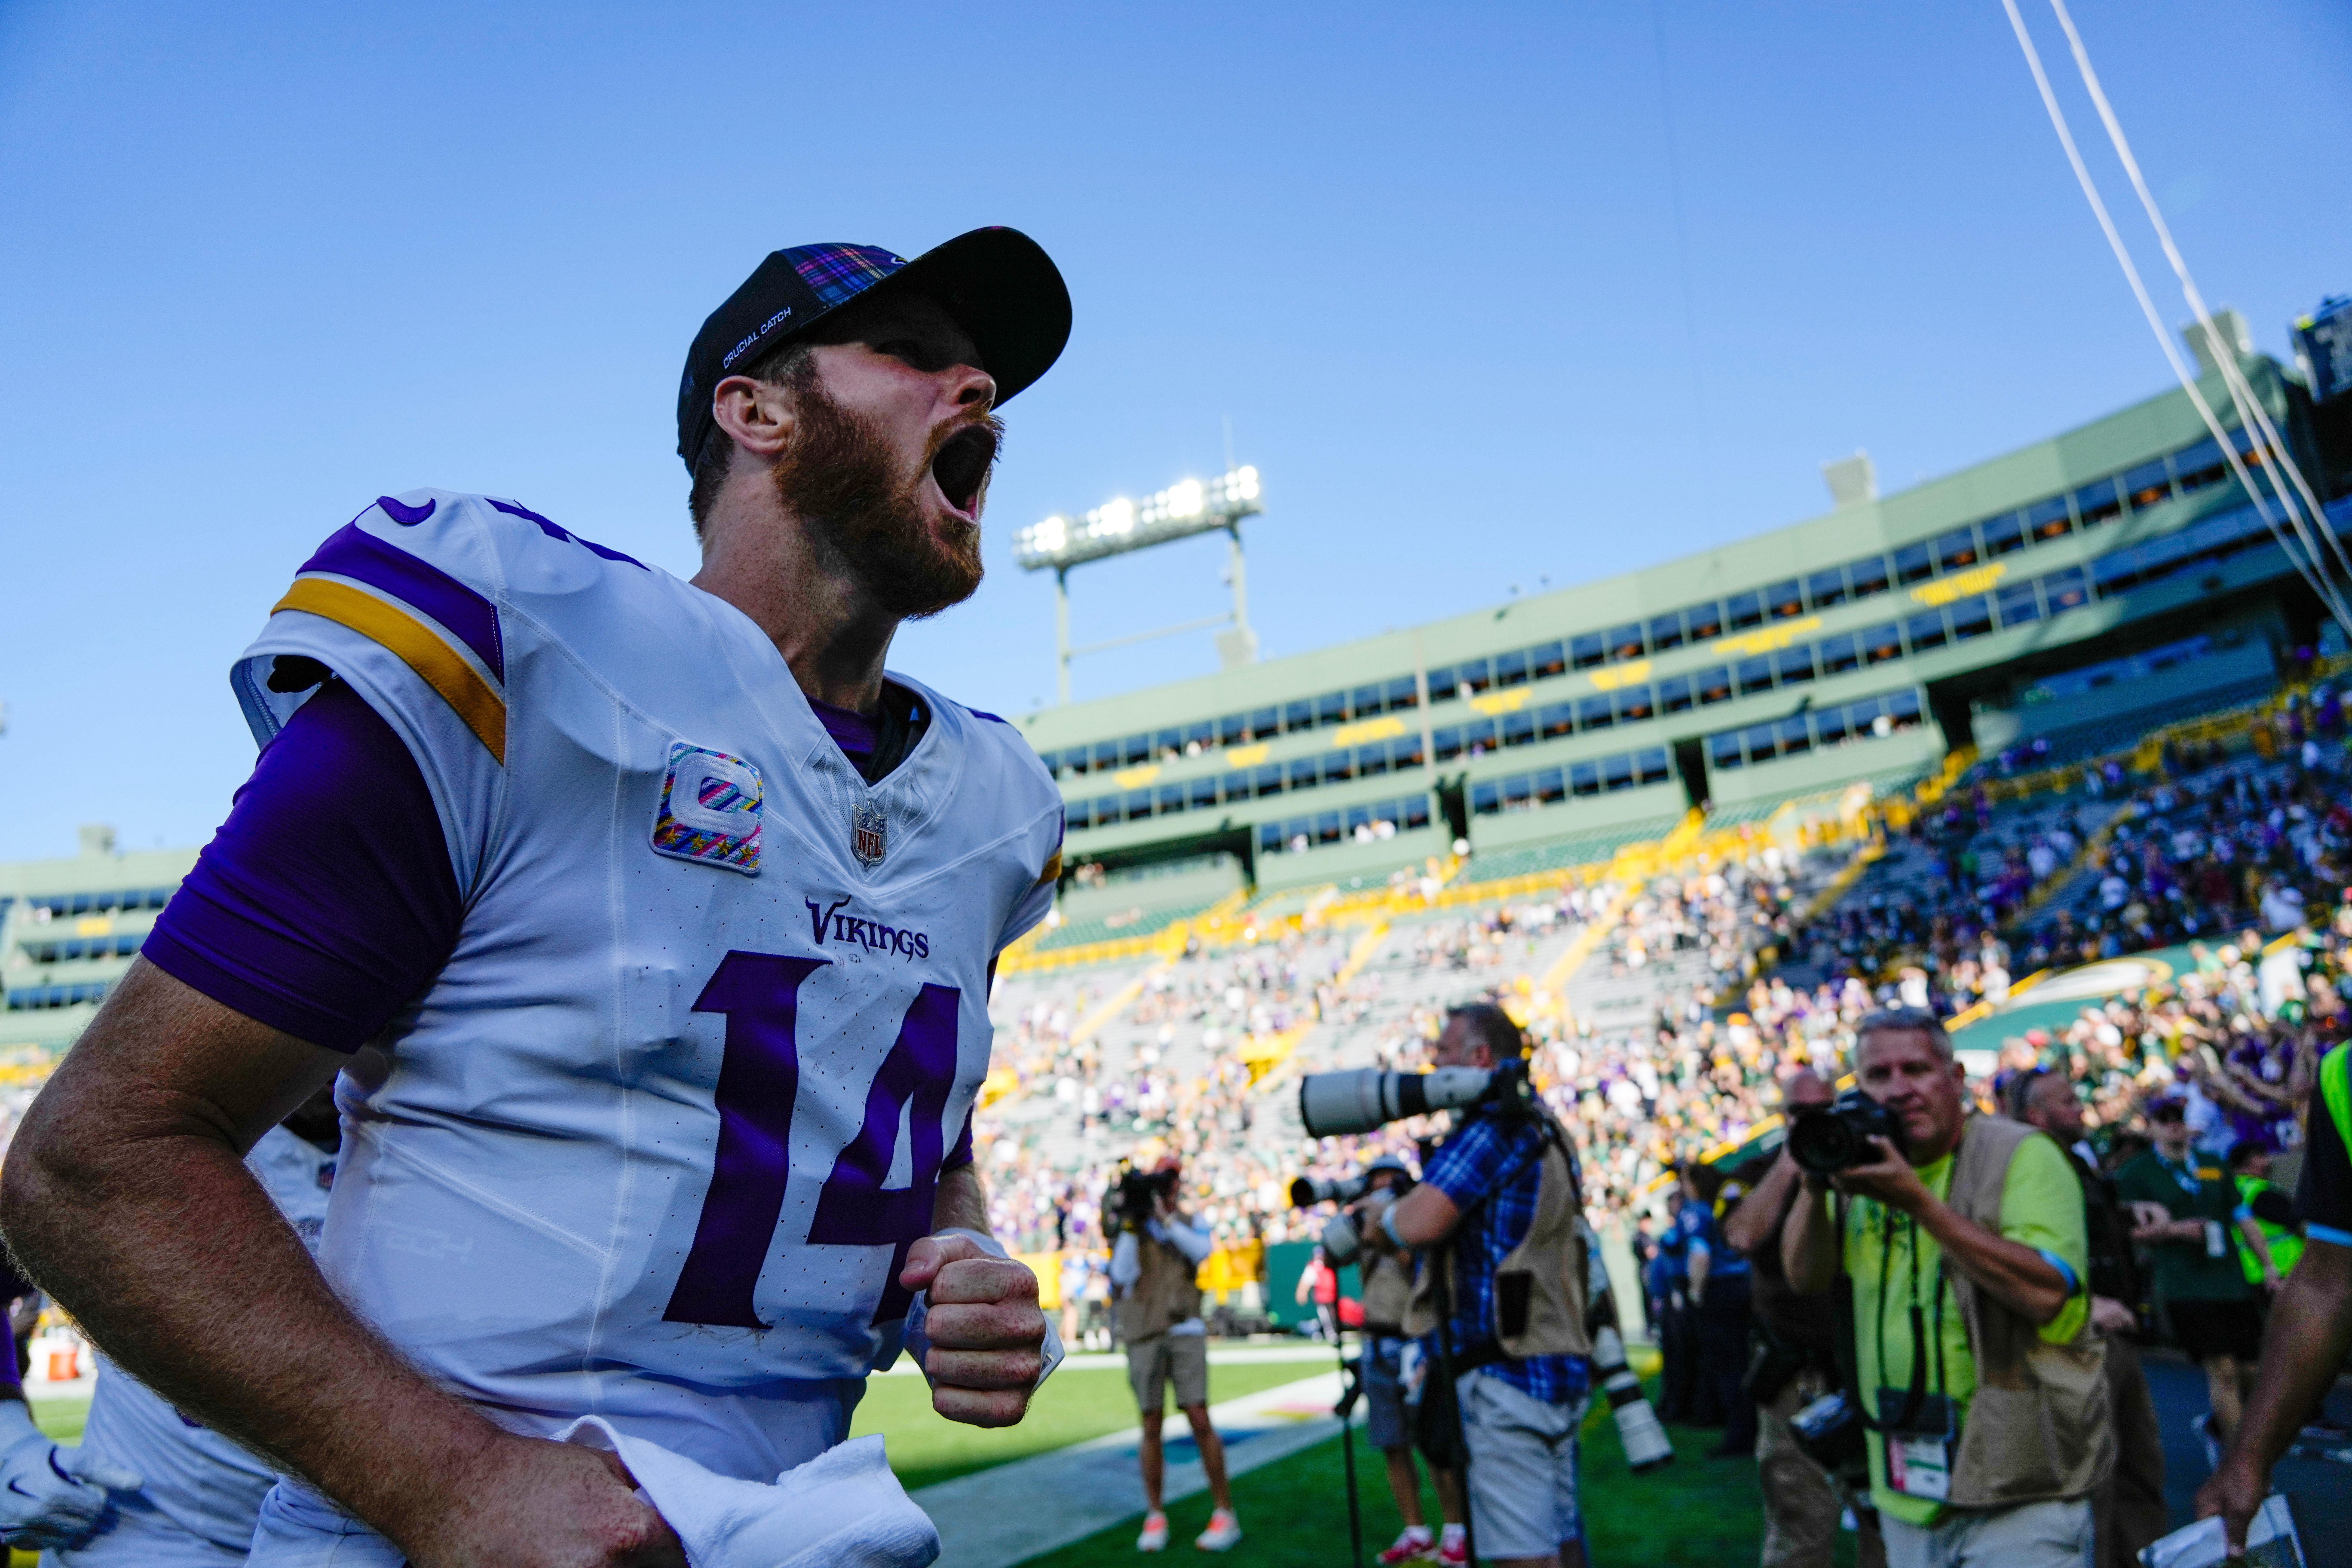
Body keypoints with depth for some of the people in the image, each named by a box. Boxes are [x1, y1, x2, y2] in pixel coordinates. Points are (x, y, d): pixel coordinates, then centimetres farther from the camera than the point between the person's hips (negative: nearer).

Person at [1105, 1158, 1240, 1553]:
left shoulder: (1189, 1223, 10)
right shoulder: (1127, 1225, 6)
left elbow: (1202, 1251, -11)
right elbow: (1122, 1277, -7)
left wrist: (1166, 1217, -13)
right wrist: (1130, 1227, -14)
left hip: (1185, 1330, 0)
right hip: (1144, 1335, 0)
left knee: (1199, 1418, -6)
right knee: (1152, 1425, 3)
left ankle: (1224, 1514, 1)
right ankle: (1155, 1516, 14)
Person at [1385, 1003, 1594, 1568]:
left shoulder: (1492, 1123, -14)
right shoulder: (1543, 1127, 17)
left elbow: (1419, 1224, -22)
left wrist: (1384, 1212, -2)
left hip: (1508, 1369, -10)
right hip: (1558, 1367, 10)